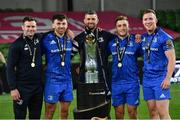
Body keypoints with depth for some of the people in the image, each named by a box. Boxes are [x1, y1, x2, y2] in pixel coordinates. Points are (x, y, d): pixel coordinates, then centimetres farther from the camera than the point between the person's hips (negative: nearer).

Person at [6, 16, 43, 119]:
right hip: (22, 87, -5)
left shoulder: (39, 39, 5)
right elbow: (10, 68, -8)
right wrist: (13, 88, -14)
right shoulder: (17, 45, -8)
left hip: (38, 86, 5)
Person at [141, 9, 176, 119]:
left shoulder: (164, 38, -9)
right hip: (147, 79, 6)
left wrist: (167, 78, -17)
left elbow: (172, 59, -12)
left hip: (160, 79, -6)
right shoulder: (143, 37, 10)